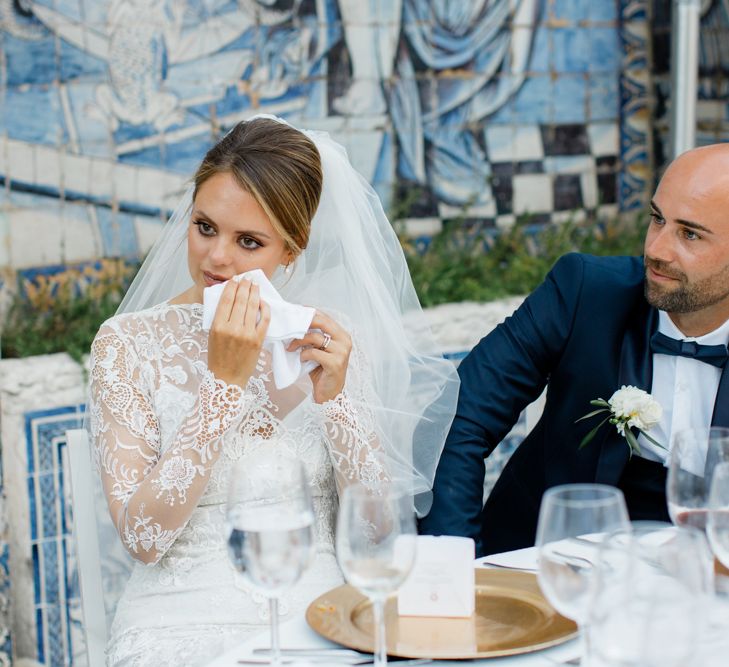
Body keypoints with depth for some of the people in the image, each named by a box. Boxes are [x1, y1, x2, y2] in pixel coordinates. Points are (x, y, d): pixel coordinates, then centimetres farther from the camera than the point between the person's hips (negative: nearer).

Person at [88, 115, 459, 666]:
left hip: (321, 617, 1)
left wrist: (334, 397, -10)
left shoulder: (324, 345, 6)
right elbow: (142, 537, -9)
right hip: (185, 622, -1)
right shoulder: (128, 343, 0)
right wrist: (225, 382, -14)